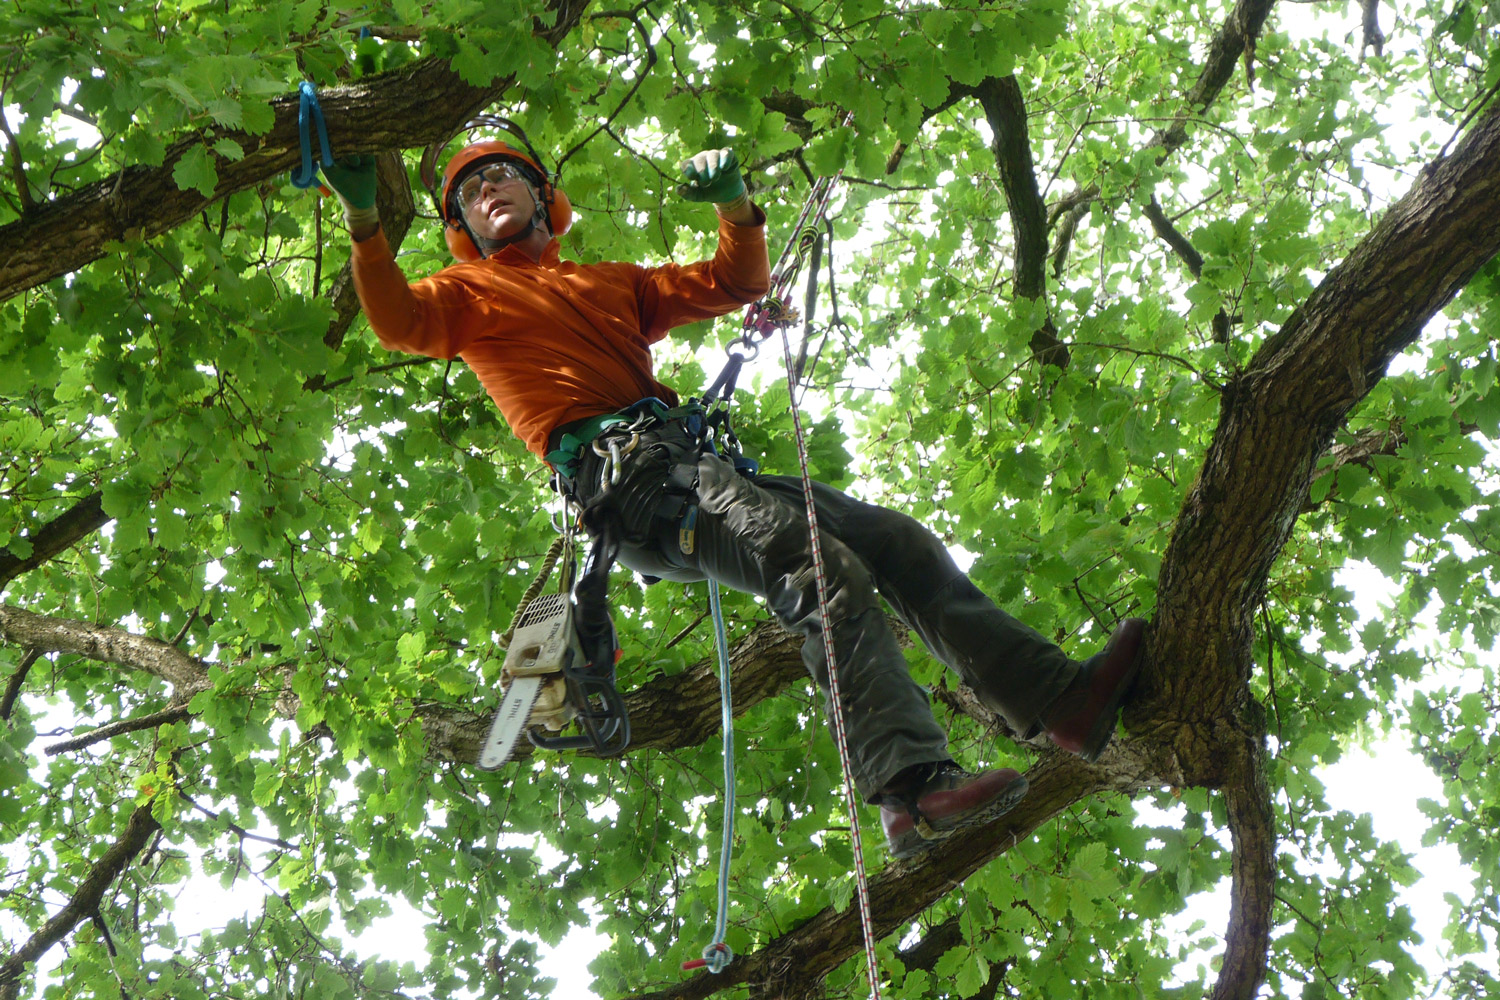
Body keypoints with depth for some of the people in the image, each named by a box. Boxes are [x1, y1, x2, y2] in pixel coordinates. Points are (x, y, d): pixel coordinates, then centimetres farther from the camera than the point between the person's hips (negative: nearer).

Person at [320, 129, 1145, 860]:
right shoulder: (472, 293, 19)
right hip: (619, 474, -7)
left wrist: (734, 202, 15)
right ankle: (914, 791, -42)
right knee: (822, 568, -29)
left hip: (690, 459, 7)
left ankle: (1061, 696, -5)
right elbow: (399, 321, -3)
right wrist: (364, 219, -18)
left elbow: (736, 283, 34)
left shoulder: (613, 283, 36)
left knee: (897, 542, -2)